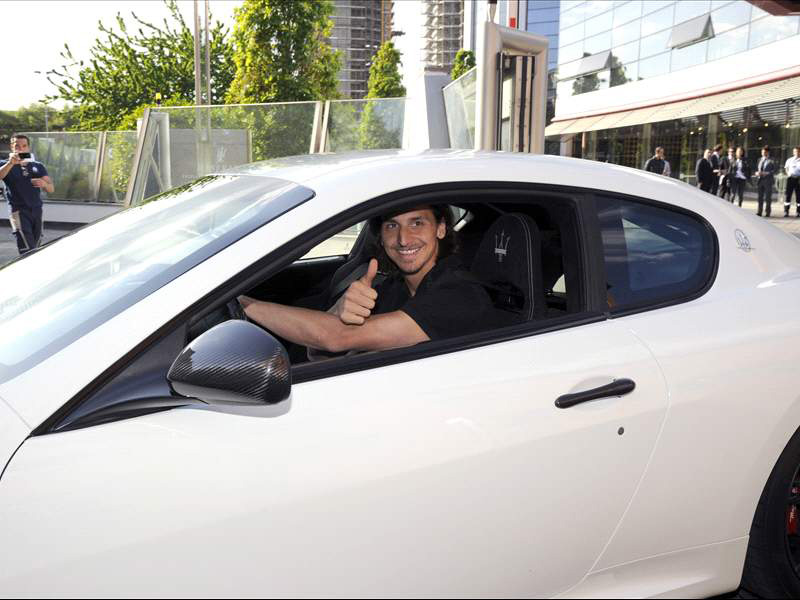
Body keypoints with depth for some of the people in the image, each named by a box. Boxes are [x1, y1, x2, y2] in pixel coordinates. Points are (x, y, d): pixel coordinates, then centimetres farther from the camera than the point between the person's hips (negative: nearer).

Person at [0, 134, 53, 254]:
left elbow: (51, 189, 6)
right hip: (19, 212, -4)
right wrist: (11, 163, -35)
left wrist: (44, 184, -17)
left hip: (37, 211, 4)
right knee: (27, 251, -18)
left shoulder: (38, 166, 14)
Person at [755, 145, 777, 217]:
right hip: (760, 180, 5)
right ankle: (759, 212, 9)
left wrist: (766, 173, -17)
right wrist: (757, 173, -2)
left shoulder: (772, 160, -2)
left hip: (768, 181, -5)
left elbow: (775, 169, -7)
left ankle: (767, 212, 4)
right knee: (760, 197, 5)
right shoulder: (760, 160, 16)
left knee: (767, 197, -2)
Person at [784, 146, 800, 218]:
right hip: (790, 178, 1)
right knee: (788, 195, -1)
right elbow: (786, 168, 22)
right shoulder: (789, 160, 10)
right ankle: (786, 211, 5)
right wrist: (788, 174, 3)